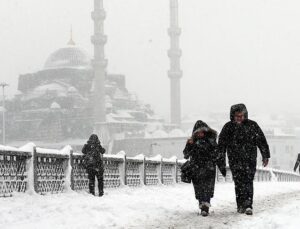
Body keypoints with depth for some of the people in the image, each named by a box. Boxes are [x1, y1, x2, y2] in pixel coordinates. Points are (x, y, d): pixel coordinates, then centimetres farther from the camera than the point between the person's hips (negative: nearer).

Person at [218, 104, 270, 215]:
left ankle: (248, 206, -13)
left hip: (250, 160, -1)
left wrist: (265, 156, 6)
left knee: (248, 182, -9)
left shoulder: (252, 125, 3)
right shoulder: (228, 127, 4)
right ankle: (241, 206, 7)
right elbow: (221, 144, 7)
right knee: (238, 183, 0)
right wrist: (221, 159, 2)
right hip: (235, 161, 1)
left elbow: (262, 141, 8)